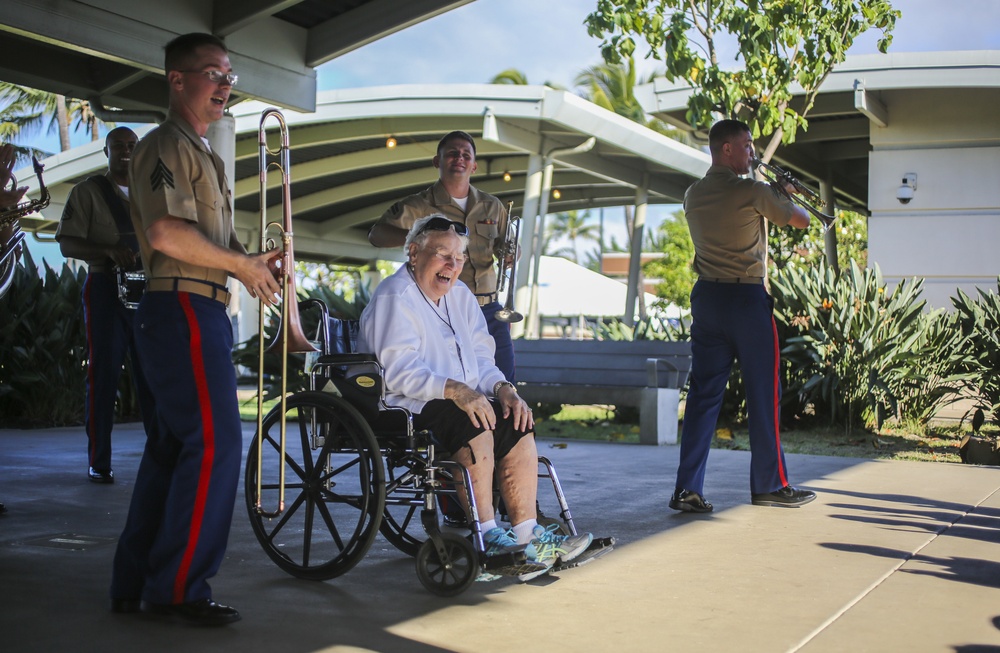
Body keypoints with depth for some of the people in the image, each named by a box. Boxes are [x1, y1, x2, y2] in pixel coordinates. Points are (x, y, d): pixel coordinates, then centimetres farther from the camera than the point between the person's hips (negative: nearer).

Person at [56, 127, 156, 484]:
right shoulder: (88, 191, 3)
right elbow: (67, 244, -4)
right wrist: (109, 250, -21)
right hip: (106, 287, -3)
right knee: (104, 371, -4)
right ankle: (99, 461, 0)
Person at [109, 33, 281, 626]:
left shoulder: (204, 154, 24)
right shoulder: (166, 146, -8)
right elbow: (165, 232, -22)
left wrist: (253, 261, 11)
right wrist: (242, 264, -12)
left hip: (202, 311, 10)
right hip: (182, 308, -10)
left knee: (176, 443, 11)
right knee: (214, 440, -12)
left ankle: (136, 582, 17)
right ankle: (177, 587, -6)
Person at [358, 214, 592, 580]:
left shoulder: (460, 296, 17)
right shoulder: (394, 297, -9)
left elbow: (480, 358, 14)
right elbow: (399, 369, -22)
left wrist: (502, 388, -8)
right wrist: (454, 390, -34)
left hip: (462, 402, 8)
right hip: (402, 408, -8)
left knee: (519, 426, -14)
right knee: (476, 425, -33)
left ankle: (526, 531, -16)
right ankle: (485, 536, -31)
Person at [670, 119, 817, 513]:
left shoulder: (693, 196, 8)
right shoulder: (753, 193, -11)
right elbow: (802, 220, 1)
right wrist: (785, 200, 22)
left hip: (706, 296, 6)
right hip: (747, 297, -6)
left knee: (703, 392, 5)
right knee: (764, 393, 6)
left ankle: (687, 488, 0)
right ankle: (769, 484, 14)